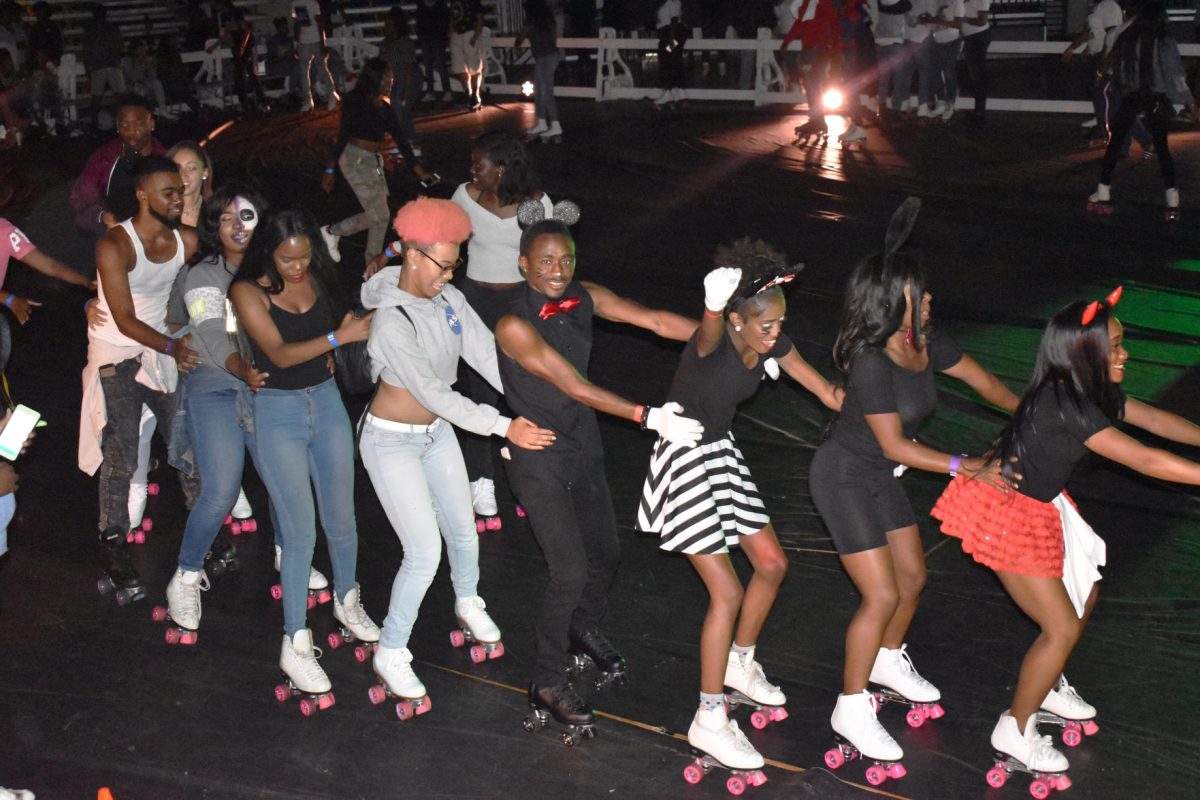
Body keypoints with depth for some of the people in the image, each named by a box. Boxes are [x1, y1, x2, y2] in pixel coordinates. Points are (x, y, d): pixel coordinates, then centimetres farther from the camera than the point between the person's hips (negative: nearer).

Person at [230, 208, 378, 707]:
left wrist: (365, 302, -7)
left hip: (326, 402, 4)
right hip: (277, 412, -4)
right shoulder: (248, 292, -10)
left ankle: (346, 602, 37)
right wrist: (337, 336, -29)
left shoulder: (320, 280, 2)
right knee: (301, 532, -5)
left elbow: (343, 327, 7)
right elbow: (279, 353, -21)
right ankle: (295, 644, 7)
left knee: (341, 520, 11)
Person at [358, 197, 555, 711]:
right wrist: (503, 427, -29)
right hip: (391, 441, -7)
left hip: (436, 433, 7)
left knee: (463, 531, 18)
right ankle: (390, 654, 11)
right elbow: (433, 393, -29)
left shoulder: (449, 299, -7)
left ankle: (469, 605, 49)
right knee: (425, 554, -9)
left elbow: (488, 355, -11)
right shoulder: (391, 324, -29)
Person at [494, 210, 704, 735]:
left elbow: (655, 320, -7)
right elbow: (576, 387, -27)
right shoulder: (516, 326, -24)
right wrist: (649, 418, -31)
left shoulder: (585, 298, -5)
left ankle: (585, 631, 48)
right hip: (540, 460, -7)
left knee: (605, 553, 18)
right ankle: (547, 685, 10)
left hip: (584, 449, 7)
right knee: (571, 570, -9)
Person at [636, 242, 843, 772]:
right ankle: (710, 720, 6)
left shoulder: (771, 344, -7)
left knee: (772, 564, 13)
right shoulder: (712, 343, -29)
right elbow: (709, 331, -55)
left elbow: (828, 392, 1)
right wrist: (714, 304, -79)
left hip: (722, 454, 8)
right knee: (727, 593, -8)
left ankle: (738, 666, 37)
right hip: (684, 463, -8)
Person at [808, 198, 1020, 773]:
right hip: (843, 478, -8)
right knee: (881, 595, -8)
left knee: (913, 578, 17)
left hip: (880, 477, 8)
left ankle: (888, 661, 45)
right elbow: (895, 445, -27)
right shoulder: (871, 363, -31)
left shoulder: (927, 344, -8)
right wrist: (967, 467, -28)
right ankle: (851, 709, 8)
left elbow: (987, 384, 7)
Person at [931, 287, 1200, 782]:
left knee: (1083, 596, 22)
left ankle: (1046, 685, 45)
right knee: (1064, 627, -3)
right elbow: (1143, 460, -34)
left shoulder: (1091, 393, -2)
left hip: (1041, 505, 10)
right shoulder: (1067, 406, -31)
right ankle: (1015, 731, 14)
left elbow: (1153, 418, 10)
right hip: (1007, 511, -10)